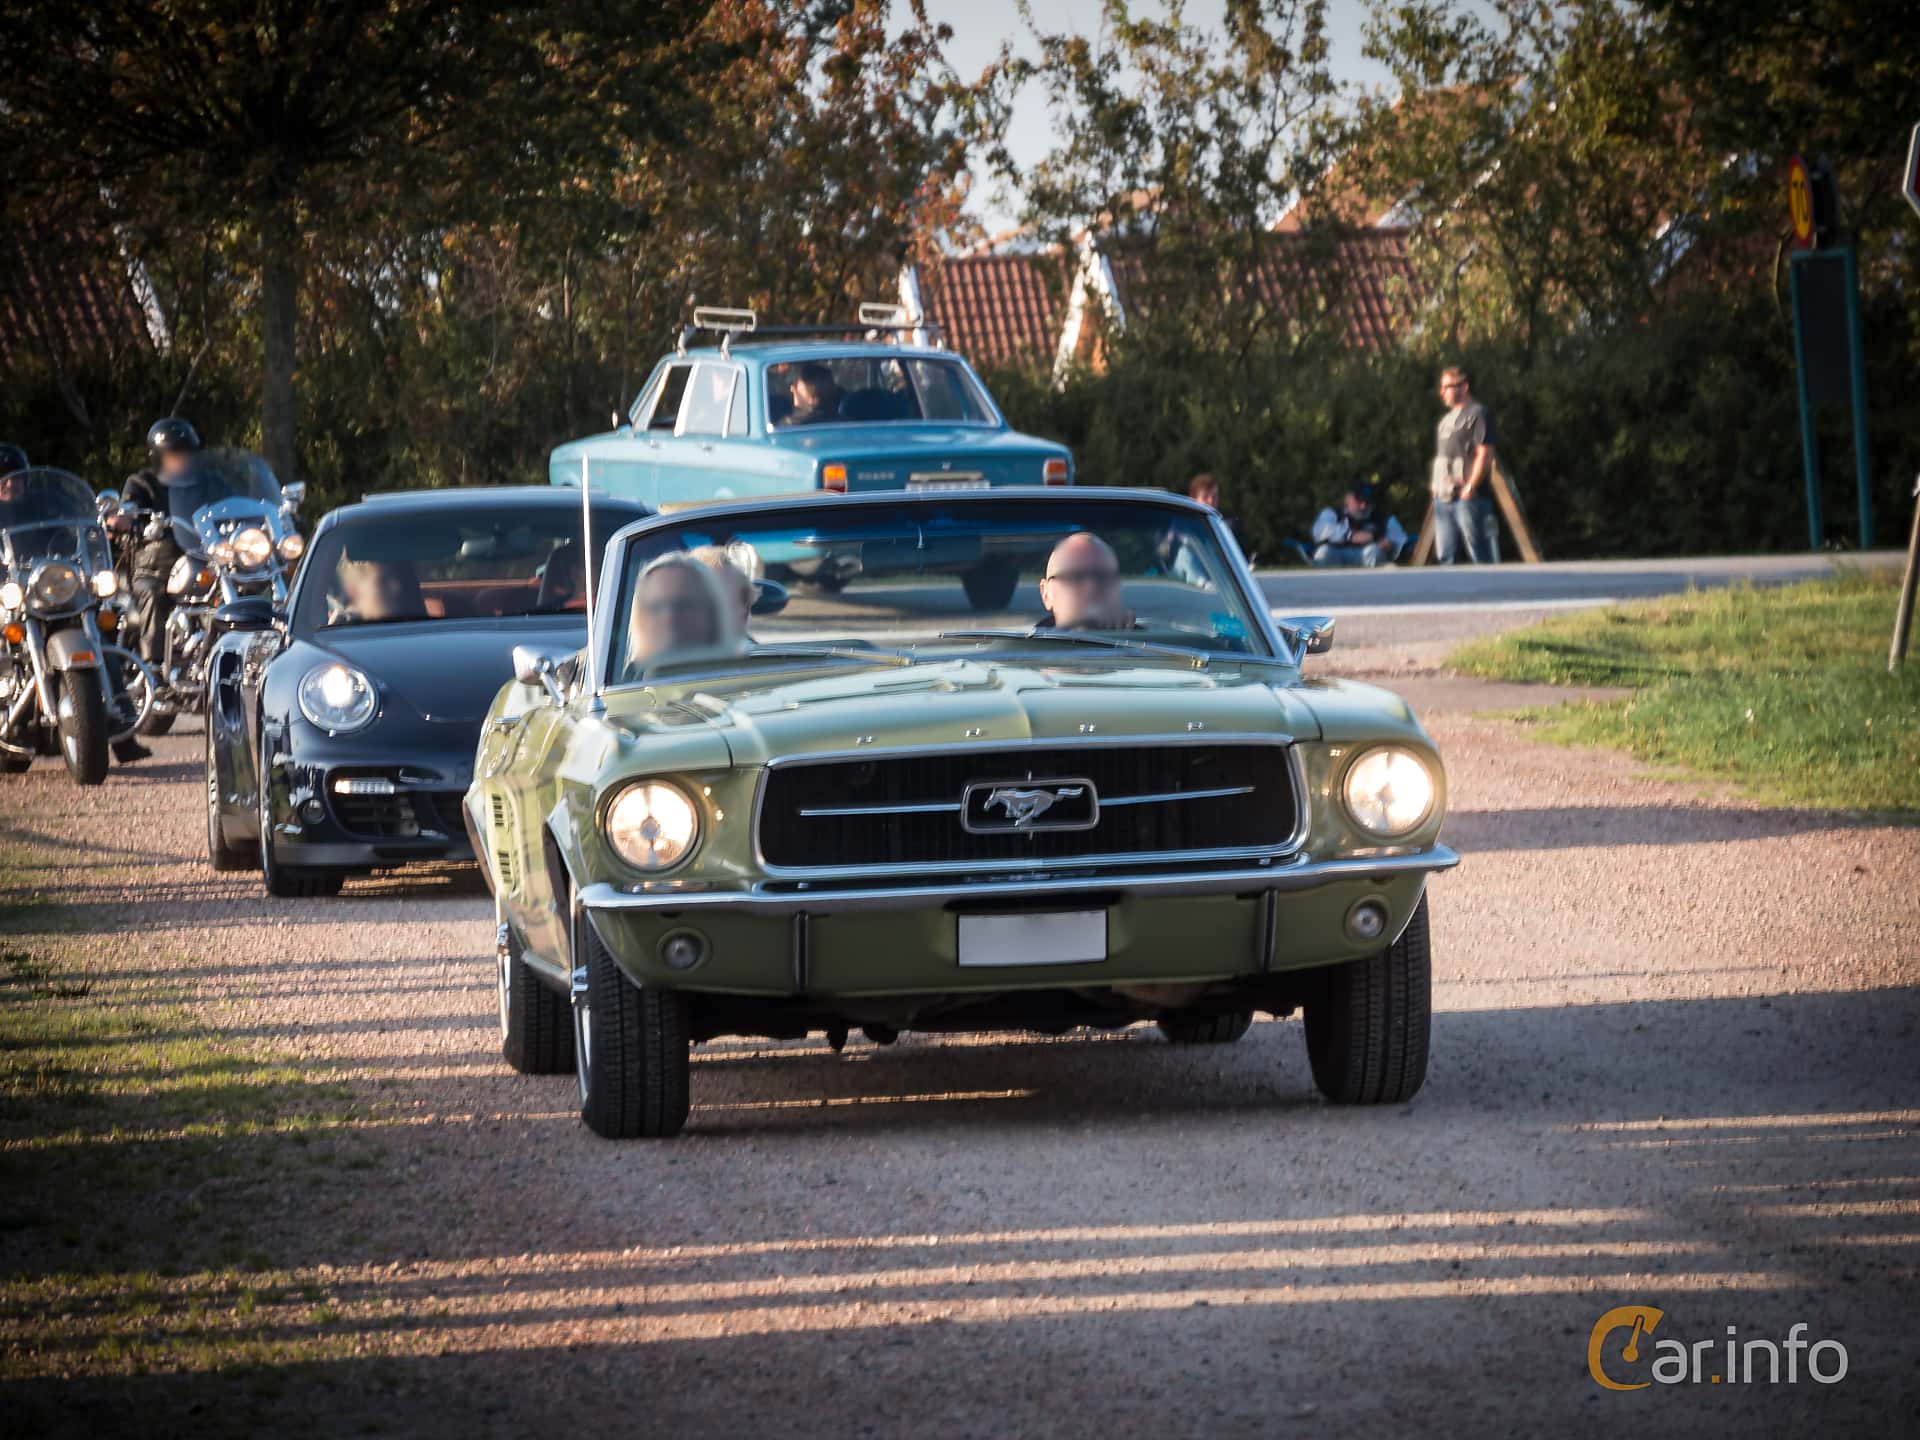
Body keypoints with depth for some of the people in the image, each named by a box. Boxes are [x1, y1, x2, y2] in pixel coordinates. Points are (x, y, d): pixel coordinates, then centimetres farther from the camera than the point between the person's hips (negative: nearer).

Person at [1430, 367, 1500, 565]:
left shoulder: (1477, 414, -7)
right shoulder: (1447, 418, 20)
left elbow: (1485, 454, -13)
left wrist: (1470, 488, -17)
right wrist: (1436, 486, 15)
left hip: (1469, 498, -9)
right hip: (1443, 498, 9)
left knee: (1481, 555, -8)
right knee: (1445, 557, 9)